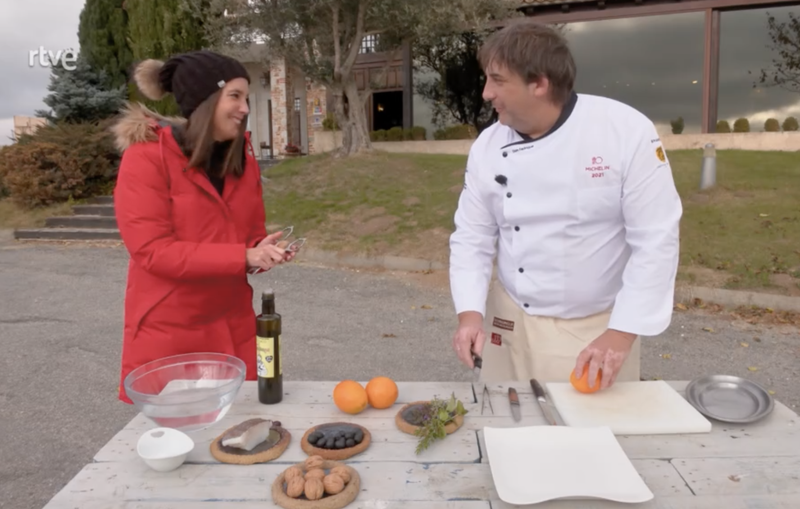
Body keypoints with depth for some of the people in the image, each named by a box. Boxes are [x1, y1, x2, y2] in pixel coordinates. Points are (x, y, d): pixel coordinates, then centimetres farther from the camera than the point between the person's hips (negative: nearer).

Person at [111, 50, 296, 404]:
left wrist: (263, 252, -12)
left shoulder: (242, 158, 6)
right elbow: (153, 250, -19)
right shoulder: (146, 157, -13)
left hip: (232, 328, 6)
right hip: (167, 335, -5)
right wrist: (243, 257, -24)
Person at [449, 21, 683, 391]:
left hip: (600, 328, -2)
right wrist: (470, 313, -13)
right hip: (512, 323, 3)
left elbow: (656, 239, -14)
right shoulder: (488, 146, -5)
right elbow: (472, 237, 0)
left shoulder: (626, 131, -16)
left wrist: (622, 333, -17)